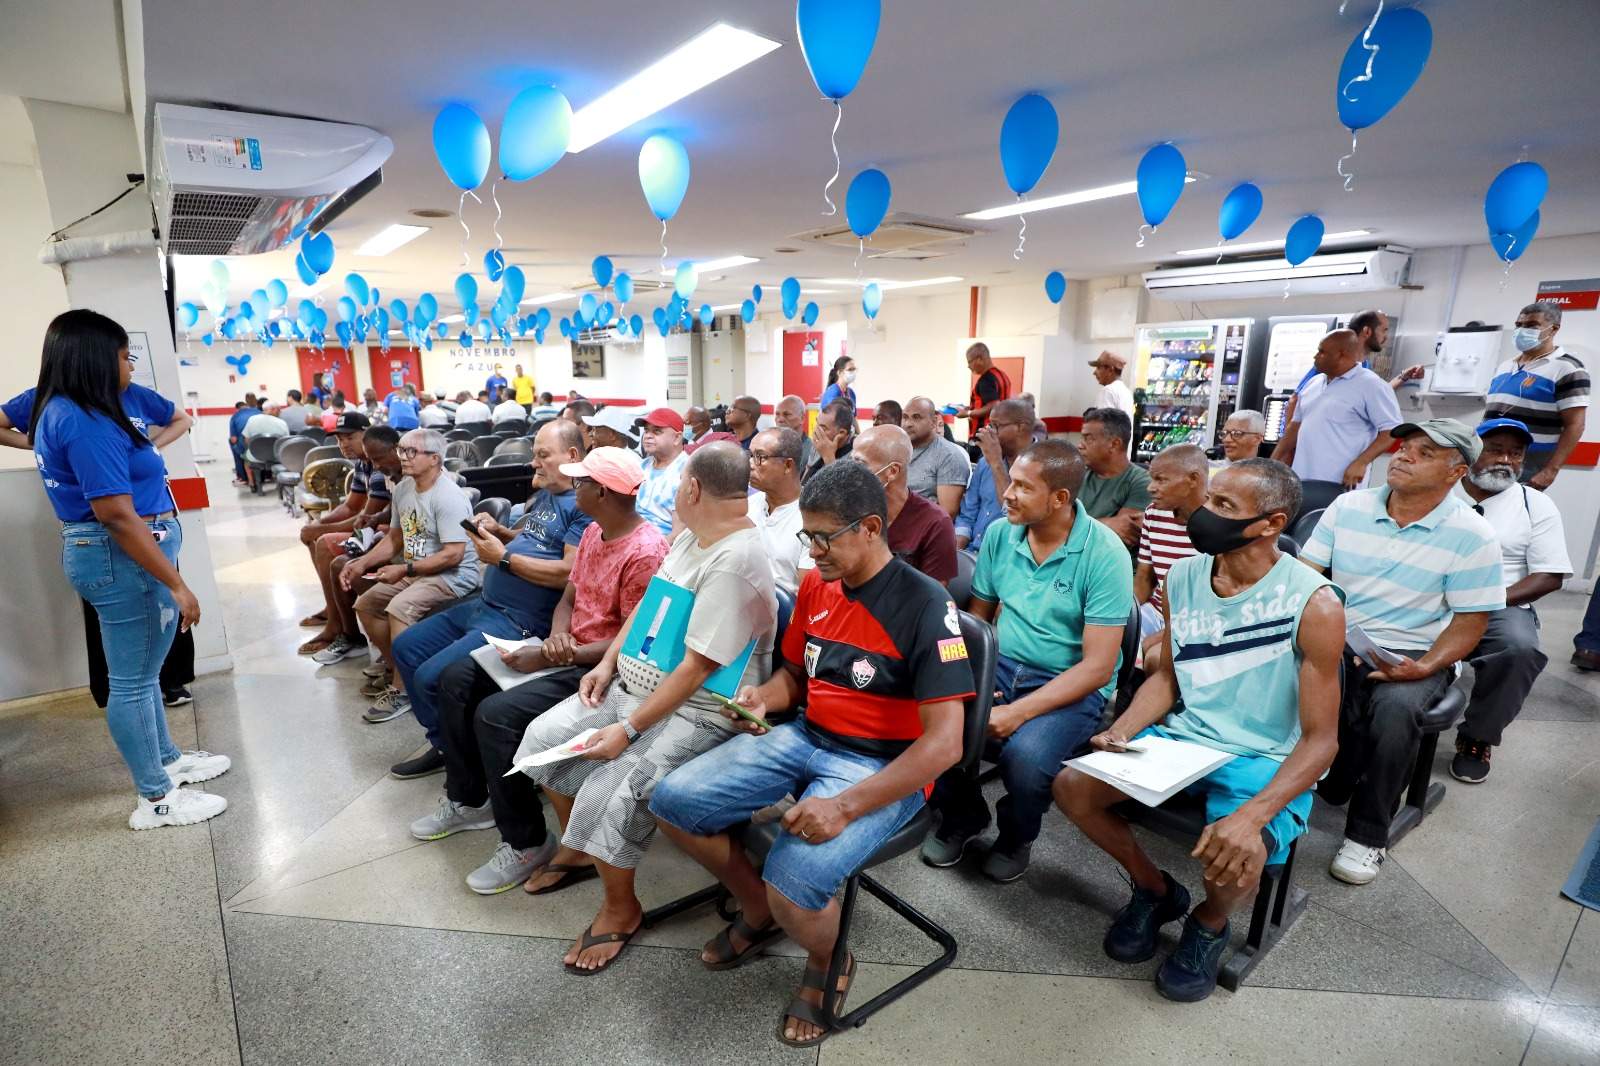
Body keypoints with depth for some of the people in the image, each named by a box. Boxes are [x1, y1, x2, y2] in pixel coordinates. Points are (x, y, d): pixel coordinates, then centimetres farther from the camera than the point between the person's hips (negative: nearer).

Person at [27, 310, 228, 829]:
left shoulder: (57, 410, 10)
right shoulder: (86, 422, -22)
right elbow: (116, 514, -26)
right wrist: (176, 584, -25)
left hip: (111, 554, 11)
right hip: (124, 559, -11)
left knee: (139, 671, 21)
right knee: (132, 681, 0)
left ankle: (167, 760, 38)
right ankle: (156, 800, 12)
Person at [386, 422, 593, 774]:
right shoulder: (544, 496, 16)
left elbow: (568, 573, -25)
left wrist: (503, 557, -18)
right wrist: (498, 531, 4)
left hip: (520, 622, -11)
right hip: (484, 604, 11)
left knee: (430, 677, -17)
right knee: (405, 647, 14)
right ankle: (444, 744, 23)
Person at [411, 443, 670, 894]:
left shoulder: (644, 552, -22)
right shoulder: (592, 533, 8)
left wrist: (549, 657, -22)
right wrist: (556, 636, -9)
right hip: (568, 652, 10)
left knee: (496, 713, -25)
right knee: (457, 679, 8)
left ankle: (526, 843, -6)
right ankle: (468, 799, 23)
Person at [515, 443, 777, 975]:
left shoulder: (734, 563, -26)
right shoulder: (690, 536, 5)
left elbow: (696, 669, -27)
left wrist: (630, 729, -24)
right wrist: (607, 664, 7)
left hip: (695, 713, -10)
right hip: (633, 686, 10)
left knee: (607, 794, -24)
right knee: (544, 736, 8)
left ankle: (621, 908, 7)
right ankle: (577, 847, 32)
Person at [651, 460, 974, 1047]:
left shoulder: (924, 606, -19)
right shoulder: (815, 586, 2)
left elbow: (943, 742, -22)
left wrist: (846, 807, -28)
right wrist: (764, 697, -6)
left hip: (883, 768, -7)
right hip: (806, 738, 7)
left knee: (793, 882, -29)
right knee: (673, 800, -3)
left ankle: (829, 964, 11)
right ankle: (759, 911, 23)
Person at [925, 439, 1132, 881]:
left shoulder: (1105, 553, -16)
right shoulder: (1000, 534, -1)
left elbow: (1097, 667, -18)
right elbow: (977, 617, 8)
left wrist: (1018, 712, -25)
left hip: (1072, 686, -4)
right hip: (999, 665, 5)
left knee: (1025, 756, -32)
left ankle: (1016, 837, 7)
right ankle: (963, 816, 10)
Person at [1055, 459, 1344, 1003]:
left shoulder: (1314, 604, -17)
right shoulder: (1183, 578, -2)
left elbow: (1319, 739, -15)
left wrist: (1253, 816, -30)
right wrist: (1122, 732, -9)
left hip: (1264, 760, -4)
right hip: (1182, 737, 5)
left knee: (1234, 858, -32)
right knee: (1071, 785, -12)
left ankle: (1210, 923, 10)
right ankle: (1155, 889, 17)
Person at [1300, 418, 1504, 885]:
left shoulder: (1472, 536, -4)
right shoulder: (1348, 506, 3)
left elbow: (1470, 621, -3)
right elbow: (1304, 572, 3)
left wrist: (1424, 668, -20)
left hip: (1412, 656, -2)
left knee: (1395, 706, -35)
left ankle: (1368, 833, -12)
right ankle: (1332, 779, -4)